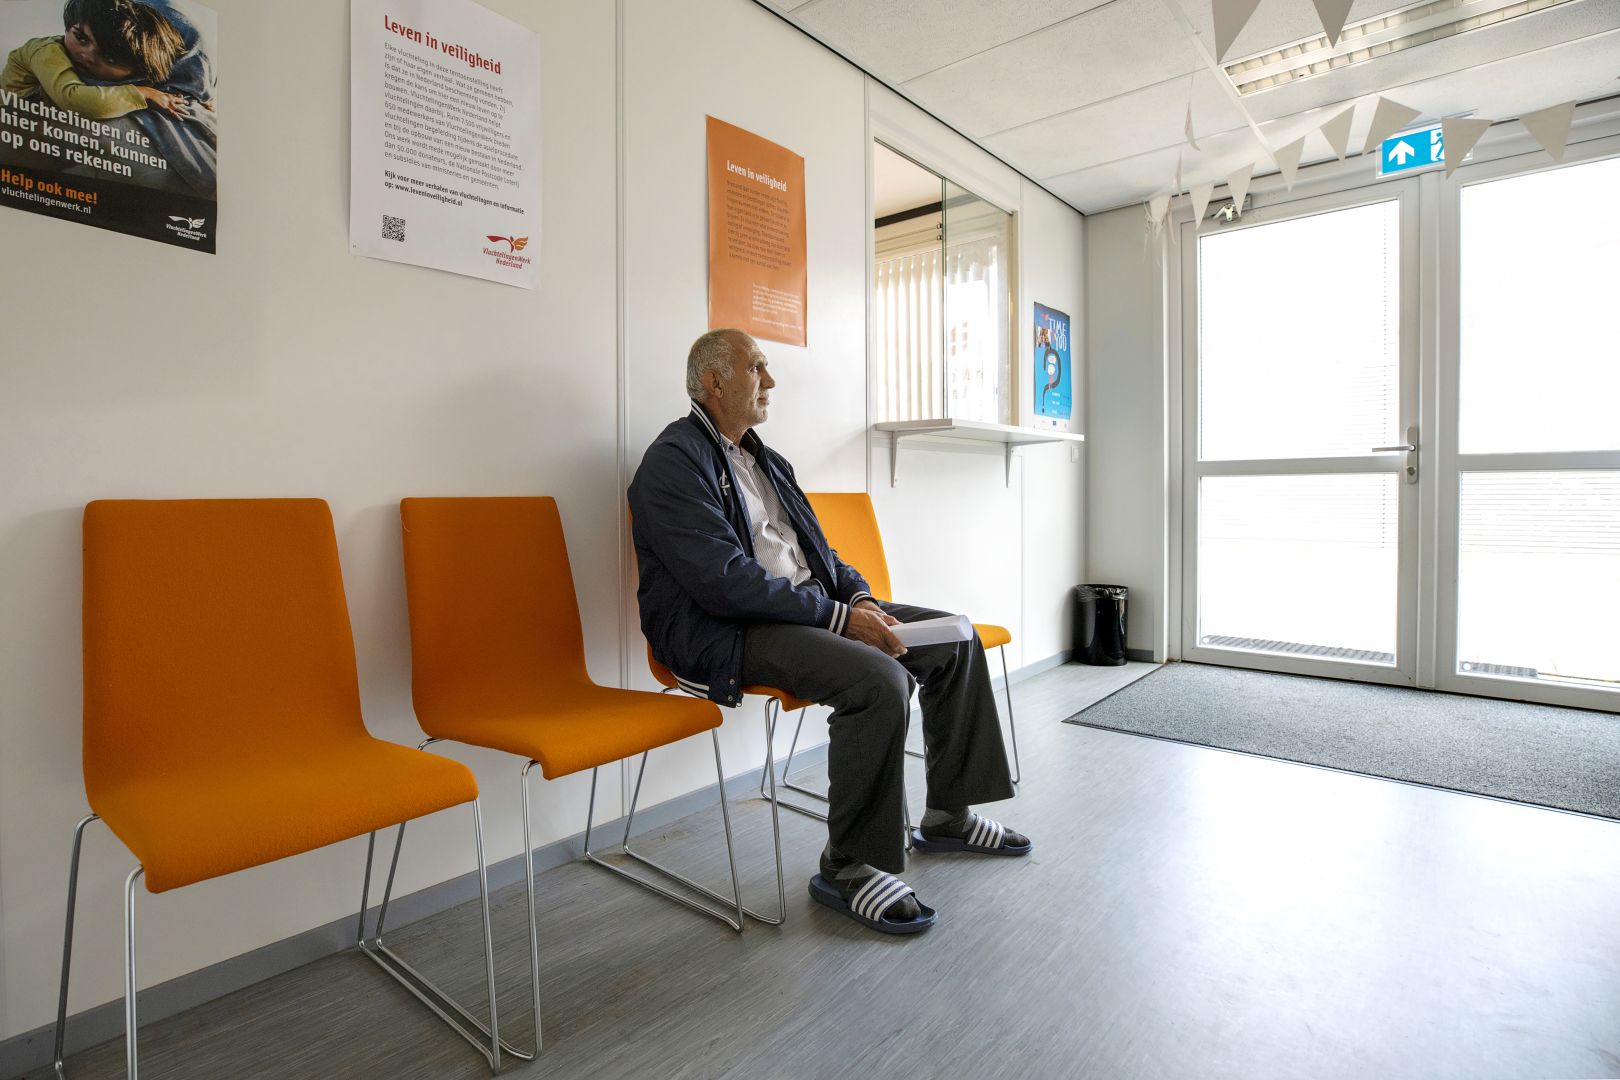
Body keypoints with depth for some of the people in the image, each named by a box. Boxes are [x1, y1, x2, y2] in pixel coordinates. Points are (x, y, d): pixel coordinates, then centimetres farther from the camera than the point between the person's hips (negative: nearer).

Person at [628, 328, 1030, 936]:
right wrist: (839, 616, -21)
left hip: (807, 607, 9)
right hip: (725, 632, -9)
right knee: (879, 679, -31)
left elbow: (817, 550, 20)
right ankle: (848, 868, -10)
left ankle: (947, 815, 16)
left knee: (953, 639, 3)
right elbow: (724, 580, -21)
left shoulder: (767, 460, 18)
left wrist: (861, 598, -1)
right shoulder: (674, 461, -10)